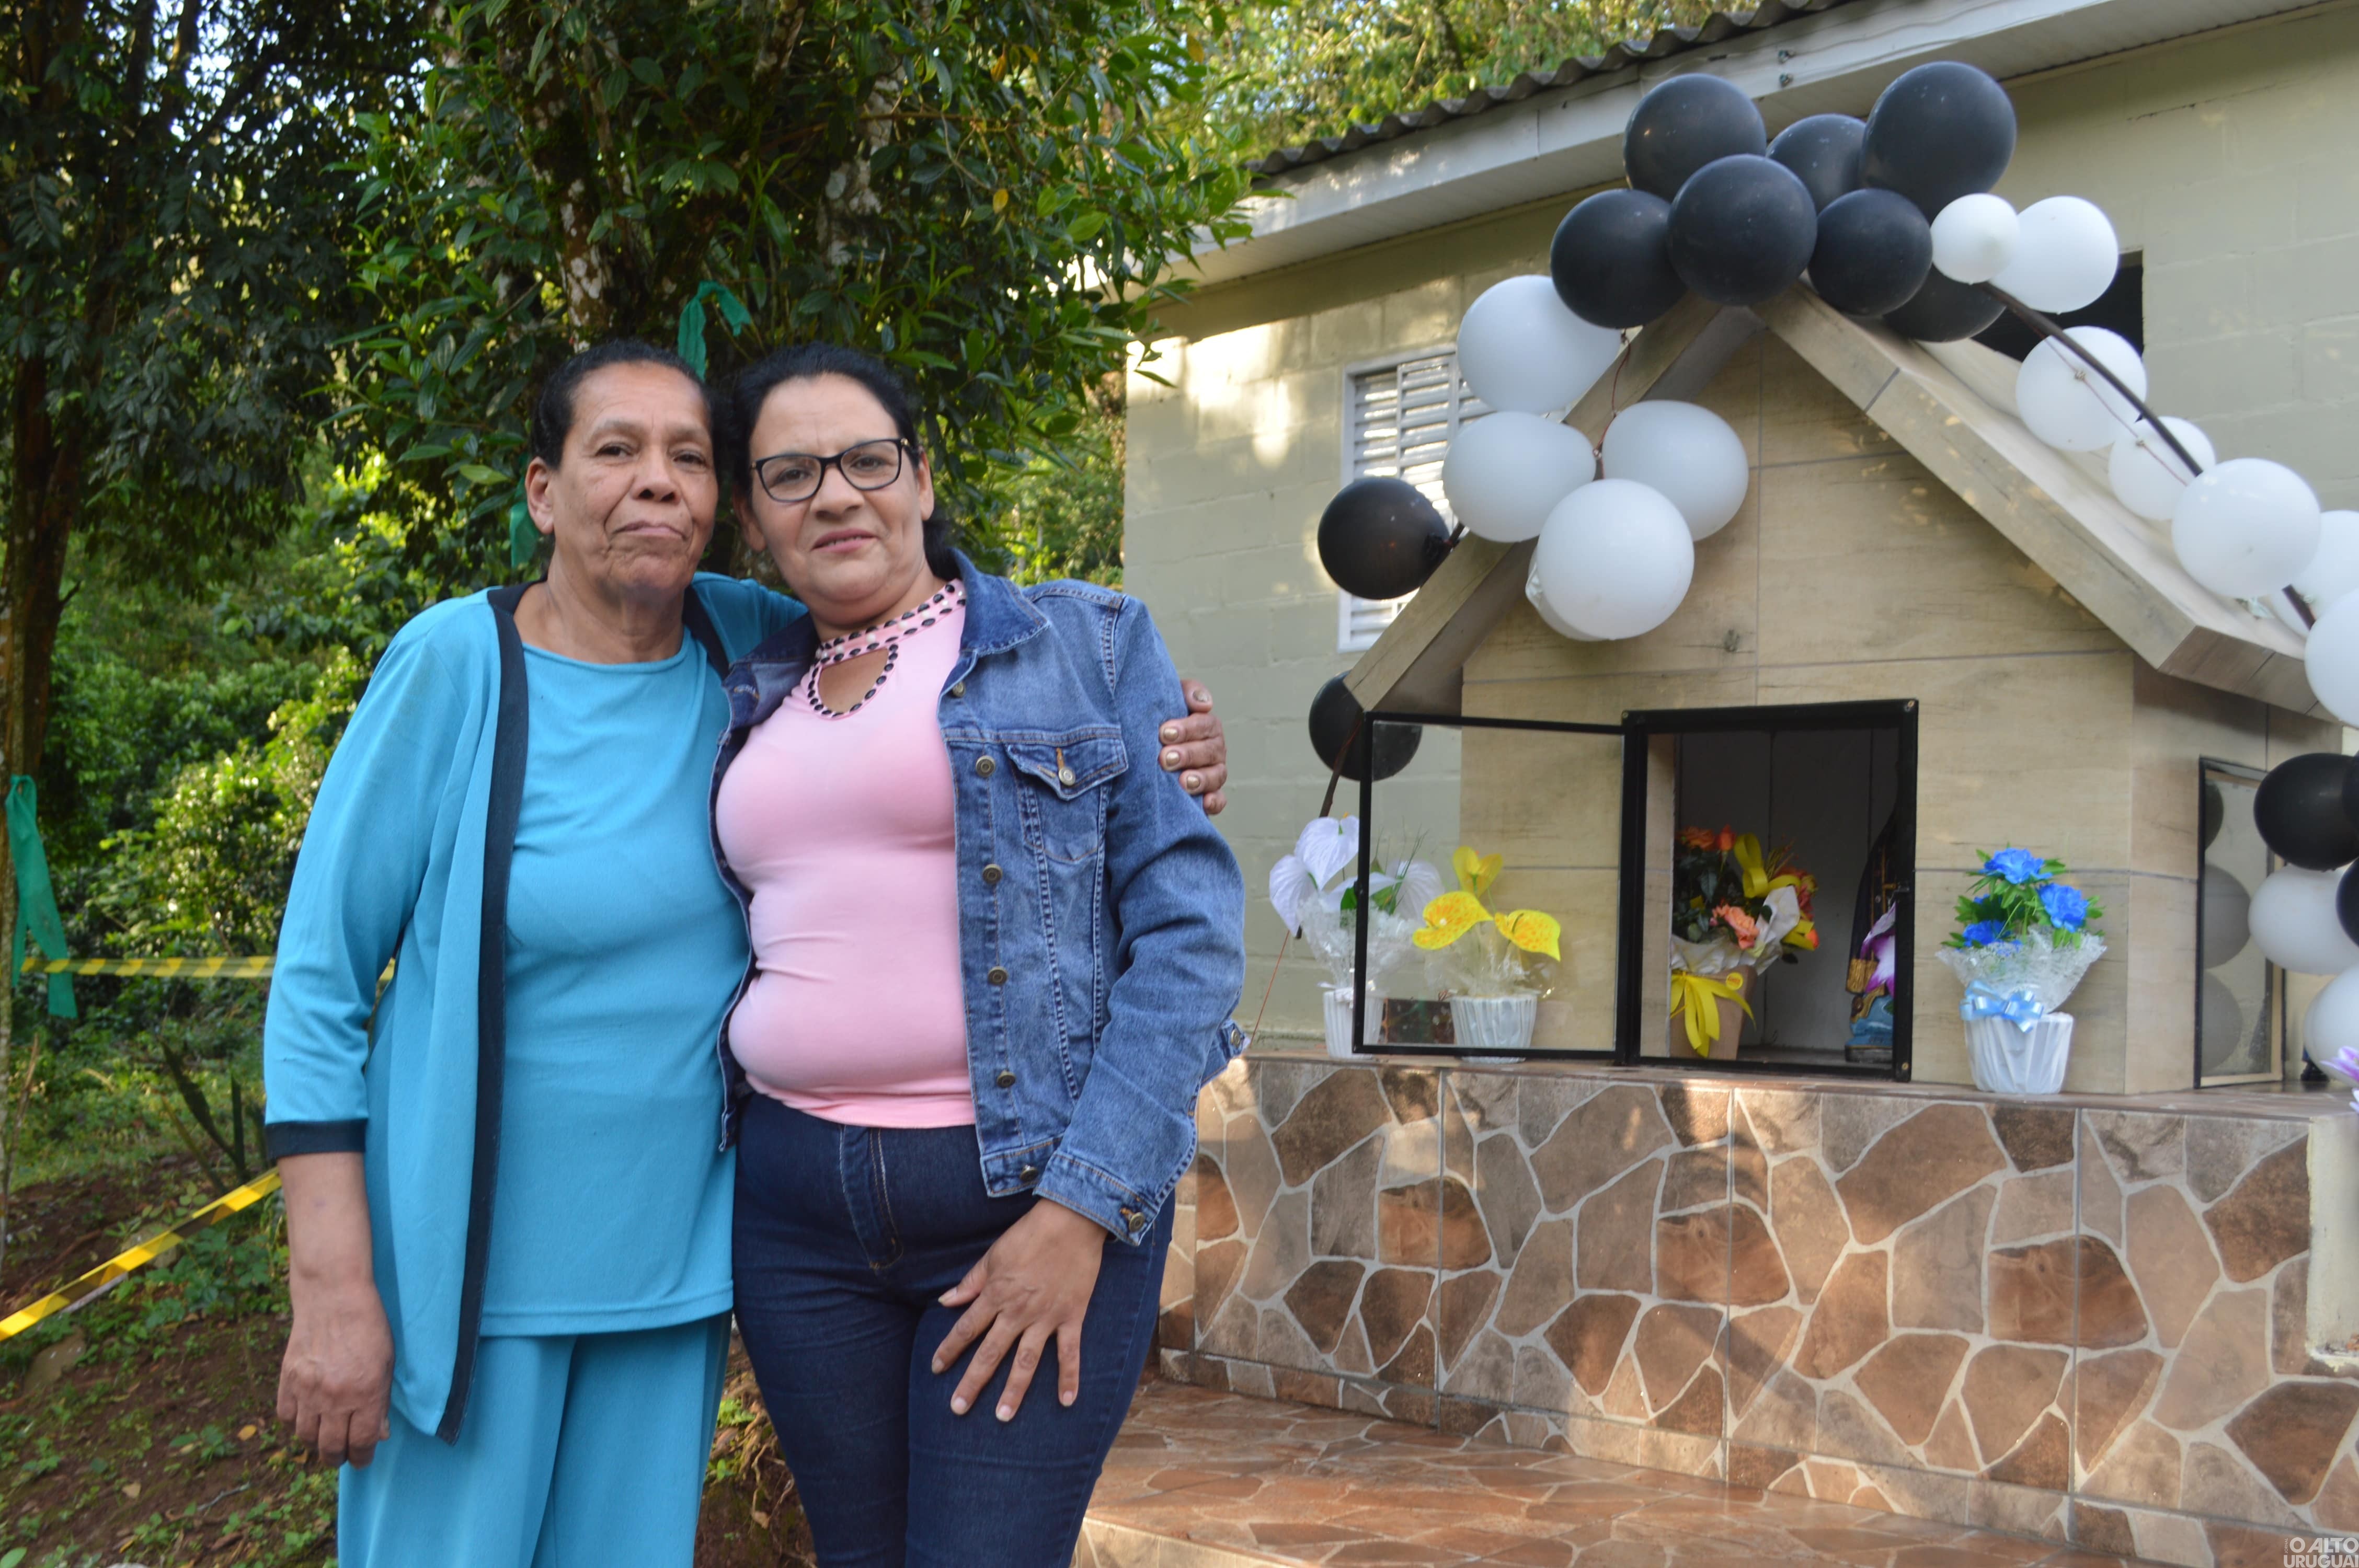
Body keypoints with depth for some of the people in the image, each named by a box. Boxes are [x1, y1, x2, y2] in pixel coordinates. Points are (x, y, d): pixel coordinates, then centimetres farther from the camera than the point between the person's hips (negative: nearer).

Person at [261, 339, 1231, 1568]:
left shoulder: (733, 641, -2)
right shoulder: (459, 663, -13)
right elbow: (318, 979, -10)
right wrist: (333, 1292, -15)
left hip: (671, 1264, 4)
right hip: (469, 1269, -4)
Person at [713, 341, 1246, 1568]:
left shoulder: (1086, 647, 0)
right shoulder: (747, 707, 13)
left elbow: (1193, 927, -8)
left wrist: (1081, 1206, -14)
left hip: (1039, 1194, -4)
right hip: (800, 1209, 5)